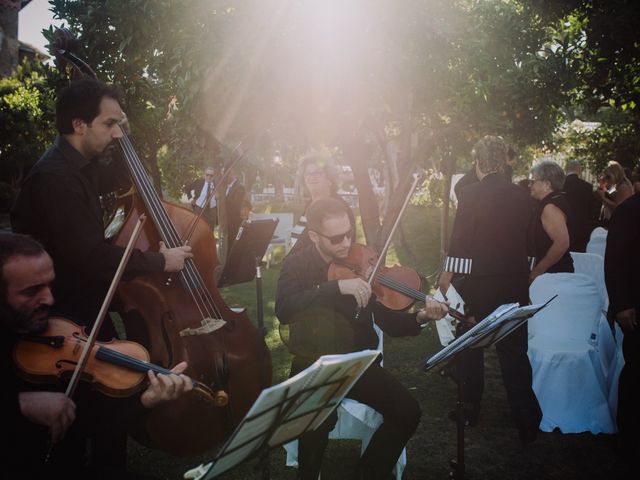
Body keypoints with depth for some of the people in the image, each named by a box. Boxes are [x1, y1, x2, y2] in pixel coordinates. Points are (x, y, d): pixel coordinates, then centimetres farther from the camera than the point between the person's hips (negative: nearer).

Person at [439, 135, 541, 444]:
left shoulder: (472, 193, -11)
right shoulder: (521, 196, 1)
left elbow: (460, 238, -12)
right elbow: (526, 239, 7)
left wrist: (447, 274, -2)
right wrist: (520, 274, 16)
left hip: (478, 282, -3)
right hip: (515, 283, 4)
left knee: (469, 346, 14)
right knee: (514, 351, 8)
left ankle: (470, 409, 25)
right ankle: (526, 421, 7)